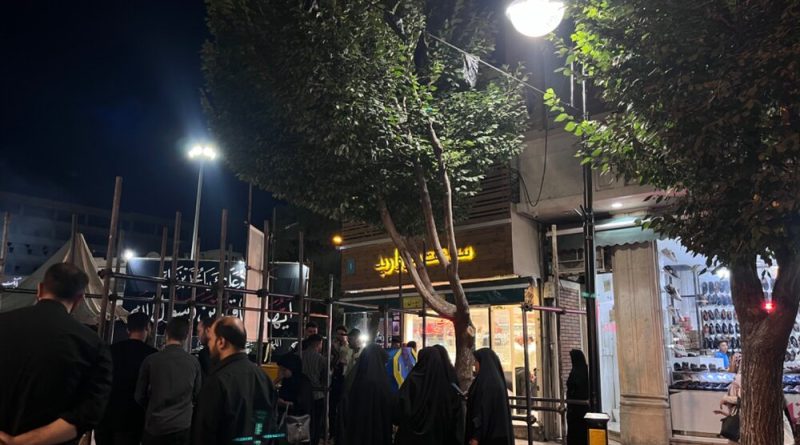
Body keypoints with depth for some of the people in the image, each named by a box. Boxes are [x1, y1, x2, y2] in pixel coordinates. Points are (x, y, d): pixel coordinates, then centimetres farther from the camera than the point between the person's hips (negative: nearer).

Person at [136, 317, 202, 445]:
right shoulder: (194, 362, -5)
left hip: (155, 426, -1)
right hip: (183, 426, 1)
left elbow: (139, 396, 2)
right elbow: (197, 395, 8)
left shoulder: (151, 360, -8)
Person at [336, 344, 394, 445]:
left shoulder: (352, 377, -3)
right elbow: (389, 409, -12)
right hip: (376, 431, -4)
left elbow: (343, 406, 2)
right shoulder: (381, 381, -18)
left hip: (353, 429, 4)